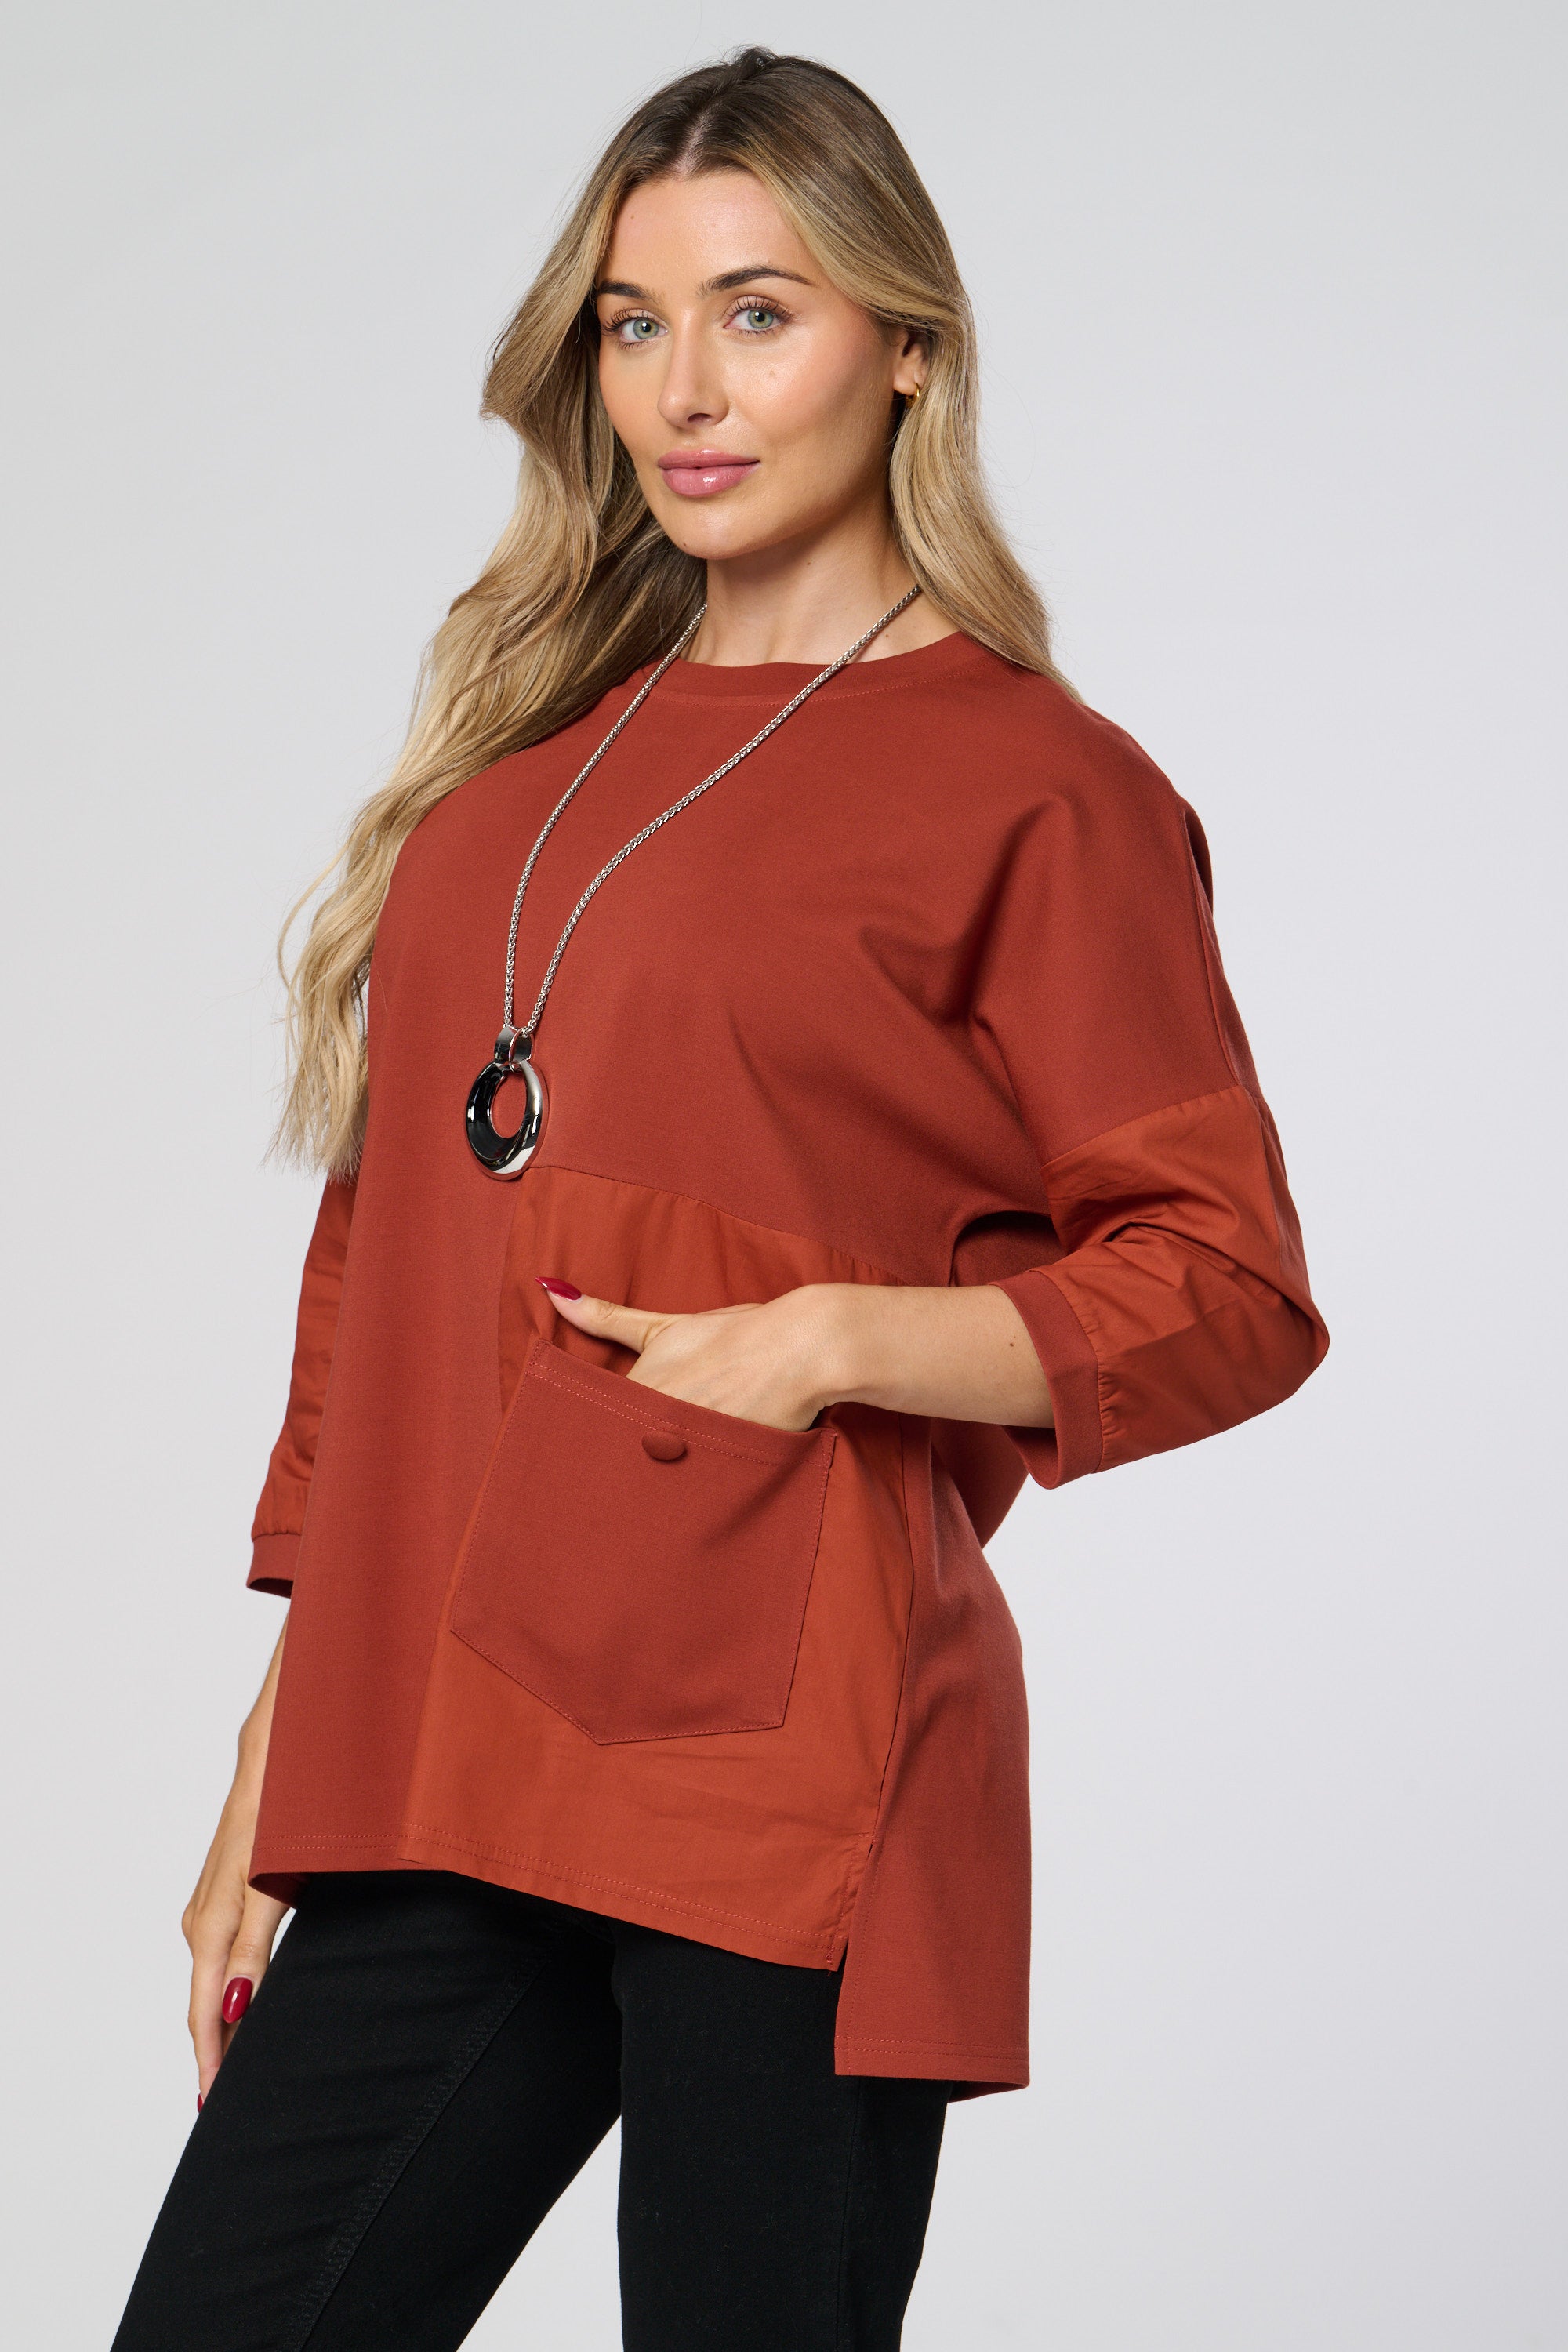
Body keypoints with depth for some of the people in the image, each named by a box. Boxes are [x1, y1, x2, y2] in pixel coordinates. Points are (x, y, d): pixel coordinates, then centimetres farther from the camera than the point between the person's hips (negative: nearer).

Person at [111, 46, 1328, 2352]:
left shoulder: (1032, 788, -1)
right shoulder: (535, 746, 17)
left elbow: (1234, 1290, -2)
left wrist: (840, 1339, -16)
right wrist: (275, 1779, 15)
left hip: (775, 1783, -6)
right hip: (436, 1782, 6)